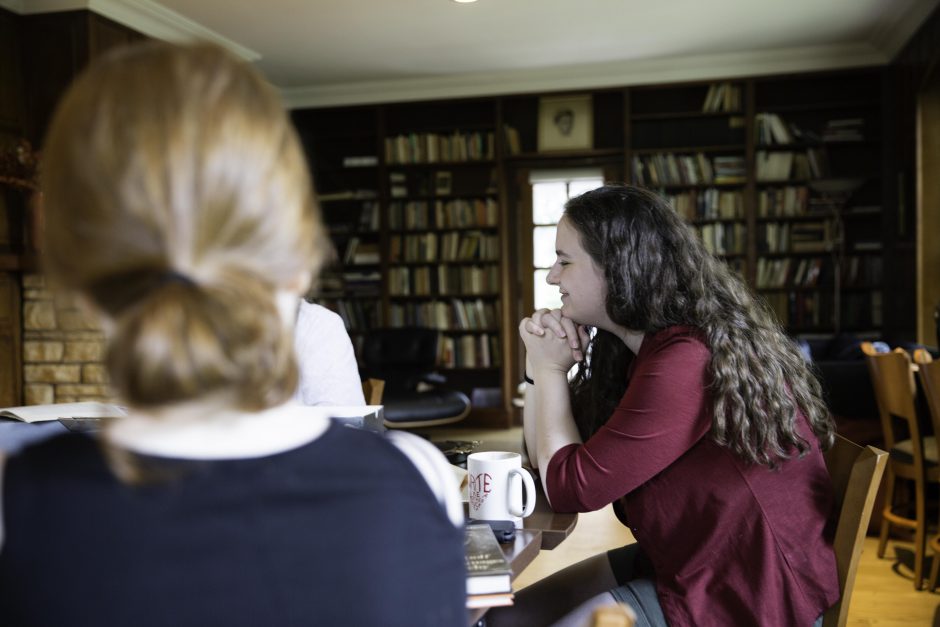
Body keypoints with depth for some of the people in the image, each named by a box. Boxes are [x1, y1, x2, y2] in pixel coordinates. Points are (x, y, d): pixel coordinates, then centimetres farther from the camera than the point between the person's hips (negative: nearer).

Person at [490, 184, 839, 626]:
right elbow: (548, 460, 8)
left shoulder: (686, 362, -26)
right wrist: (539, 367, -6)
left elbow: (570, 488, -19)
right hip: (682, 560, 9)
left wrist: (551, 369, -8)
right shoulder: (641, 348, 3)